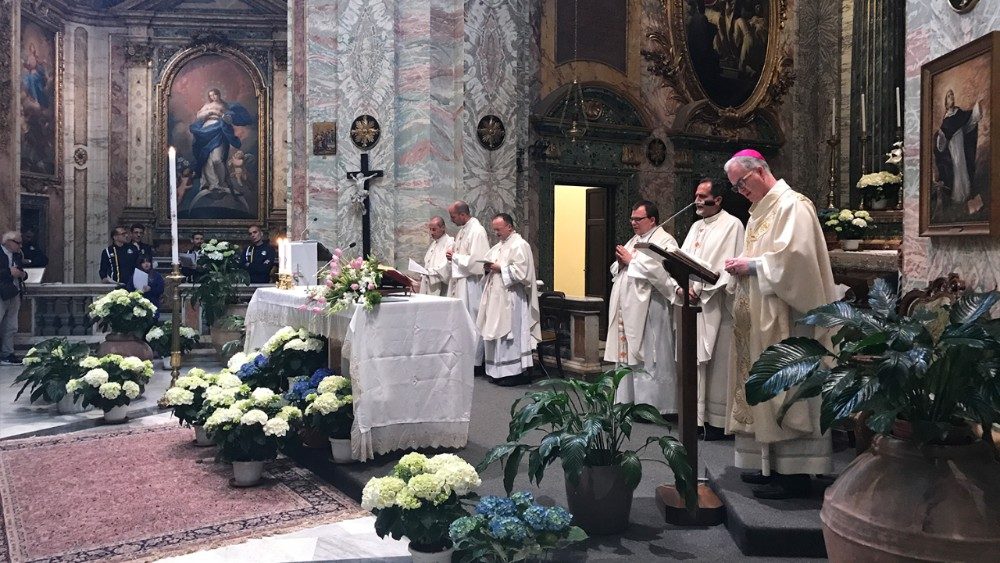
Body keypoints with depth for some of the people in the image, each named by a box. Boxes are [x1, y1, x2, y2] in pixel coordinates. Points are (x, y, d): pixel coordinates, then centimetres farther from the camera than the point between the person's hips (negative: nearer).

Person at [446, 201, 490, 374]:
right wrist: (452, 255, 5)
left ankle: (475, 363, 6)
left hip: (470, 284, -9)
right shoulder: (463, 230, 14)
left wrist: (455, 257, -13)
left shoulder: (477, 231, -15)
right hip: (459, 281, 9)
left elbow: (476, 261, -22)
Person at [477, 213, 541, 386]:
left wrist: (500, 268, -15)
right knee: (496, 333, 9)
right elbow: (490, 264, 24)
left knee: (510, 333, -7)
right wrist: (488, 267, 2)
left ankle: (514, 372, -1)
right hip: (496, 296, 9)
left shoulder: (520, 245, -9)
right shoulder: (498, 246, 19)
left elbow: (521, 271, -17)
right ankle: (498, 372, 15)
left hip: (511, 297, -9)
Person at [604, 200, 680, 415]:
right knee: (626, 354, 9)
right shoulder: (633, 241, 21)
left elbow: (659, 270, -21)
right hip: (626, 309, 8)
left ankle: (651, 406, 0)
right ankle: (627, 400, 16)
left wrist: (631, 260, -11)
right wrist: (621, 261, 1)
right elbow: (616, 270, 23)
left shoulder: (665, 241, -4)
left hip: (647, 311, -8)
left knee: (647, 358, -6)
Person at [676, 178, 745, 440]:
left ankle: (717, 419, 5)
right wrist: (681, 286, -6)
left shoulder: (731, 225, -5)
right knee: (695, 360, 8)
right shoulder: (696, 226, 18)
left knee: (716, 362, -2)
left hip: (714, 306, -7)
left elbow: (726, 266, -14)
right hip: (692, 302, 7)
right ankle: (698, 415, 16)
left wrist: (699, 289, -16)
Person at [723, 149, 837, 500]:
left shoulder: (792, 205, -9)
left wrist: (752, 265, -15)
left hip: (783, 318, -10)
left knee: (784, 389, -8)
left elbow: (794, 255, -22)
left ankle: (794, 473, -3)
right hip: (760, 319, 10)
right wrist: (742, 267, 4)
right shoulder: (760, 211, 20)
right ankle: (771, 464, 17)